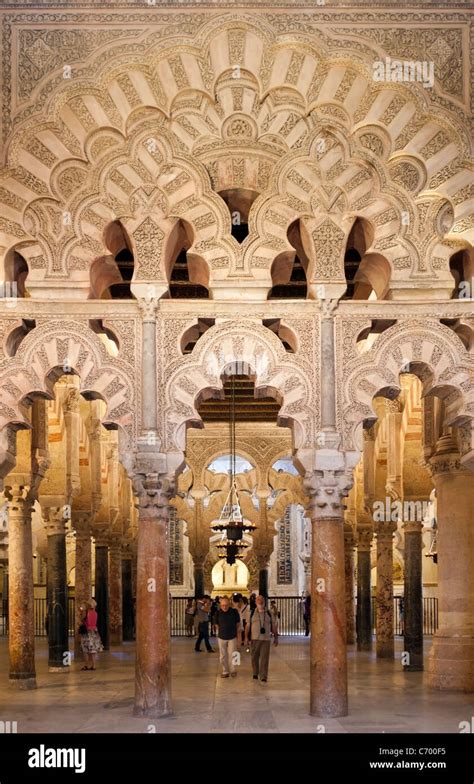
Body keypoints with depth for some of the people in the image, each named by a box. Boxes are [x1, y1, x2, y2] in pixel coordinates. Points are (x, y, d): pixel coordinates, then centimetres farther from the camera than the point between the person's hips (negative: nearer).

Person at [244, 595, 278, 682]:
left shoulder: (269, 613, 7)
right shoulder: (252, 613, 4)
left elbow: (274, 626, 10)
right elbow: (248, 626, 3)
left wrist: (276, 637, 6)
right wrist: (246, 637, -5)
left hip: (266, 639, 0)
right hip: (254, 638, 0)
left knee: (264, 658, -6)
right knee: (254, 657, 8)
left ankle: (263, 677, -4)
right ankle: (255, 673, 27)